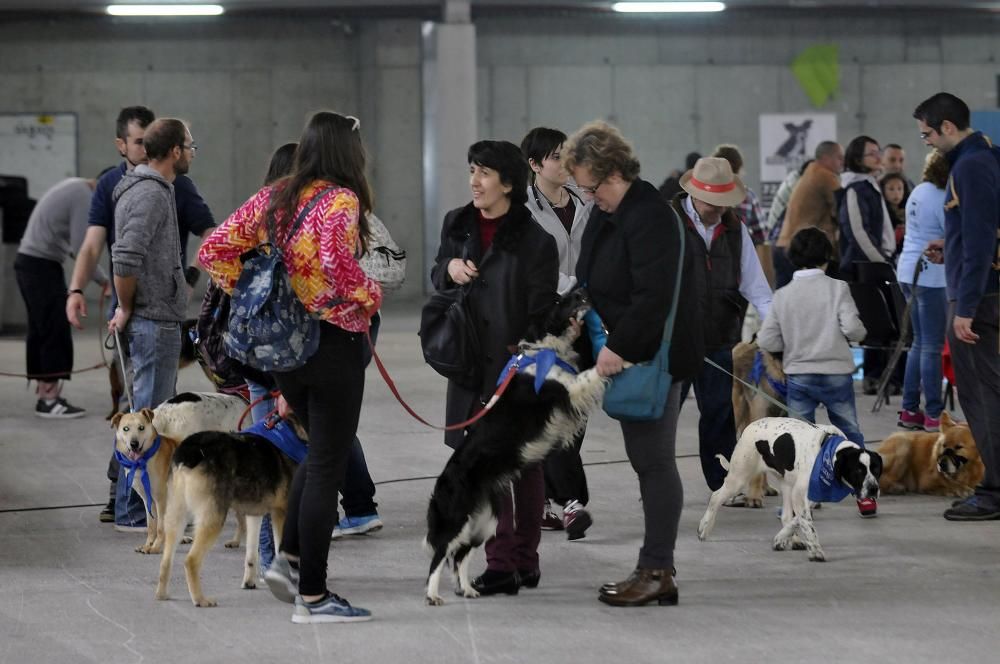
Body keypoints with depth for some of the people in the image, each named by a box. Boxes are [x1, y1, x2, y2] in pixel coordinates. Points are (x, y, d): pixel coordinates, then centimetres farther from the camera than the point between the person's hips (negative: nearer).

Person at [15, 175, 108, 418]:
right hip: (42, 265, -10)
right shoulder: (84, 197, -14)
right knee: (55, 331, -10)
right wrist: (103, 280, -10)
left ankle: (46, 393, 11)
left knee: (41, 332, 10)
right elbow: (81, 248, -19)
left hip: (29, 262, 10)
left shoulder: (75, 188, 16)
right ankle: (50, 399, -13)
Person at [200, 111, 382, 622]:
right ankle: (312, 596, 4)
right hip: (333, 343, -7)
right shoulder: (341, 201, -13)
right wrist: (370, 295, -14)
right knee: (327, 465, 1)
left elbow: (213, 250, 5)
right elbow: (337, 260, -32)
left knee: (320, 451, 25)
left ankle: (289, 559, 15)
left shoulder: (273, 197, 7)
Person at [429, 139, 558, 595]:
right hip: (473, 364, 5)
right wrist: (449, 268, -4)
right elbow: (436, 277, 19)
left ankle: (524, 559, 16)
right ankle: (501, 564, 6)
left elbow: (541, 314, -9)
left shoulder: (534, 240, -10)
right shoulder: (457, 224, 7)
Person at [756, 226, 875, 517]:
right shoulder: (837, 288, -6)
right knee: (850, 434, 9)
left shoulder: (782, 295, 1)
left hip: (798, 375, 1)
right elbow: (852, 328, -15)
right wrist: (860, 331, 7)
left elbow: (766, 341, -1)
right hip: (836, 373, -1)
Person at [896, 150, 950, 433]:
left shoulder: (918, 192, 13)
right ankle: (934, 415, -2)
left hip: (910, 271, 9)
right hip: (930, 275, -9)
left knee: (920, 343, 15)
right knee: (932, 347, -4)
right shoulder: (941, 199, -16)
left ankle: (910, 410, 17)